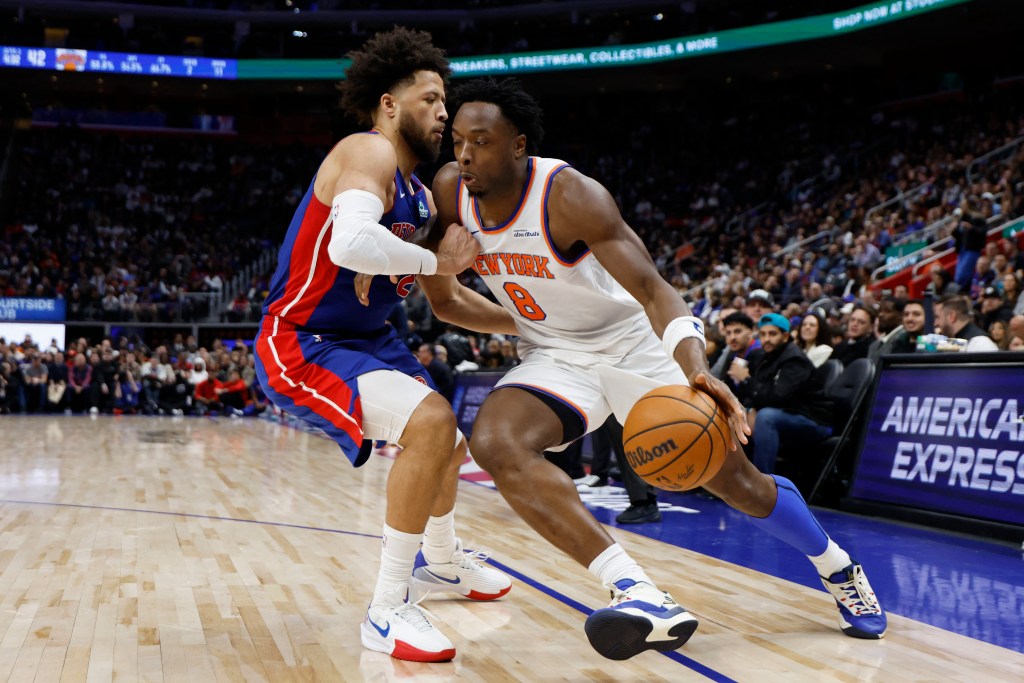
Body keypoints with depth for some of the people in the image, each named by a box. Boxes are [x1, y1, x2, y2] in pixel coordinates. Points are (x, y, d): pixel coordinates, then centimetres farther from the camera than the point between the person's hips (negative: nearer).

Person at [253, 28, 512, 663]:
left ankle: (440, 562, 52)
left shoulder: (420, 196, 9)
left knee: (451, 444, 24)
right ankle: (387, 611, -18)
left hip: (369, 340, 10)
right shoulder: (369, 153, -19)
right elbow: (351, 243, -40)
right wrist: (435, 261, -26)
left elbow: (449, 302, 19)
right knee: (431, 423, -30)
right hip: (301, 343, -10)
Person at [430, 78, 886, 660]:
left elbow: (654, 290, -34)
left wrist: (695, 368, -52)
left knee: (732, 477, 3)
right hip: (555, 356, 4)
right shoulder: (450, 191, -12)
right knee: (496, 443, -28)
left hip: (635, 343, -4)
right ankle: (640, 594, -35)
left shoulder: (570, 195, -27)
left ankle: (839, 568, 35)